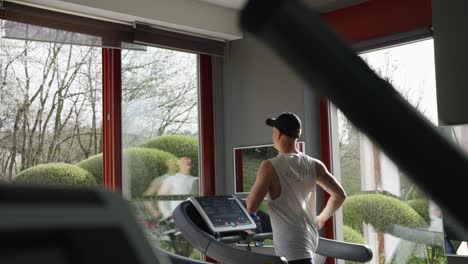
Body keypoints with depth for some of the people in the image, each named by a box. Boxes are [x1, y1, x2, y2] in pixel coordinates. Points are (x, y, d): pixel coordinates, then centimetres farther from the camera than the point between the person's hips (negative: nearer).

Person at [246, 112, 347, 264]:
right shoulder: (314, 165, 3)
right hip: (309, 237, 8)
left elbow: (251, 207, -16)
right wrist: (321, 219, 22)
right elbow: (340, 195, 7)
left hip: (292, 245, -8)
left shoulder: (270, 167, -15)